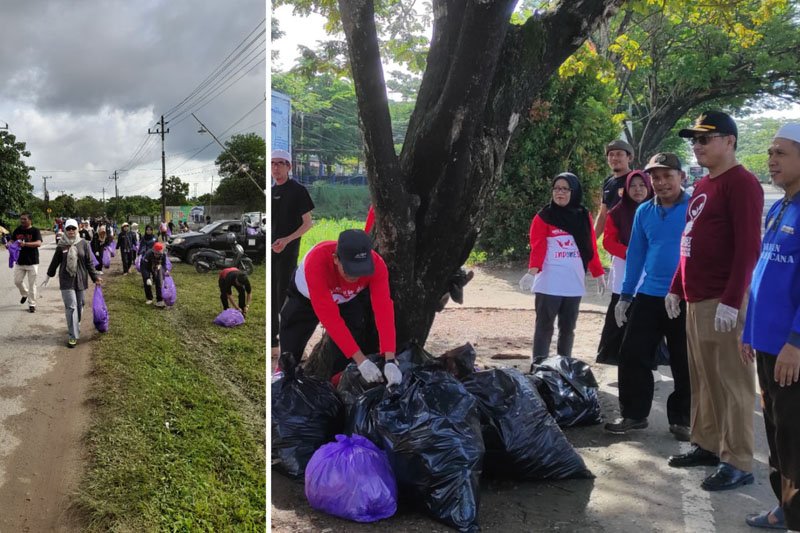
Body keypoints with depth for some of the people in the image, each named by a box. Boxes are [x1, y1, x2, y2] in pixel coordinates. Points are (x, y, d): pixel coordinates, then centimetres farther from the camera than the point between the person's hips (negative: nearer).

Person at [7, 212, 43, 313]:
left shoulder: (35, 230, -9)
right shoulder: (17, 230, 5)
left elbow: (39, 243, -22)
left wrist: (25, 244, -34)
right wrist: (8, 245, -13)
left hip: (32, 262, -4)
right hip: (19, 261, 5)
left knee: (32, 284, 1)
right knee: (17, 281, 9)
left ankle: (32, 304, 11)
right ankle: (24, 294, 39)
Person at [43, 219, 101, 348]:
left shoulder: (83, 244, -2)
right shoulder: (62, 245, -1)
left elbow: (89, 263, 1)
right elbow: (55, 262, 10)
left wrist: (95, 277, -2)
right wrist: (49, 276, 18)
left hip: (80, 279, 1)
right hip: (66, 280, -1)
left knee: (79, 306, 11)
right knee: (71, 307, -8)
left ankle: (75, 327, 34)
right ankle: (73, 336, -6)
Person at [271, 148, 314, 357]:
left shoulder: (298, 190, -7)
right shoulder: (271, 191, 11)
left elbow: (308, 223, -8)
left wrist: (287, 239, -21)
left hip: (288, 250, -6)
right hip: (270, 249, 6)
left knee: (283, 295, -4)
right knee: (270, 296, 10)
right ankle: (272, 340, 21)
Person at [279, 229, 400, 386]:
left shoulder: (376, 264, -36)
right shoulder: (317, 260, -46)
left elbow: (383, 309, -41)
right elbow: (329, 316, -46)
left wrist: (390, 360, -52)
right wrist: (361, 360, -48)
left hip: (348, 300, 2)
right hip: (305, 297, -2)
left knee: (346, 361, -7)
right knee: (290, 354, 6)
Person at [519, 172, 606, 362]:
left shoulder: (584, 217, 9)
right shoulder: (543, 217, -3)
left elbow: (591, 248, 12)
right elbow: (538, 247, -11)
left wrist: (598, 274, 11)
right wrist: (533, 271, -26)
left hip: (574, 283, 4)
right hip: (549, 284, -4)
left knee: (568, 327, 12)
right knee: (544, 326, -2)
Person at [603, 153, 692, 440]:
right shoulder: (644, 211, 7)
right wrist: (626, 295, 12)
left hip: (687, 298, -4)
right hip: (648, 296, 4)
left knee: (684, 364, 8)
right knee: (632, 355, 4)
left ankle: (681, 419, 23)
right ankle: (634, 414, 19)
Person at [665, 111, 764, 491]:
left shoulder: (742, 184, -10)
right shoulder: (701, 186, 17)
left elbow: (748, 247, -17)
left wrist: (731, 300, -22)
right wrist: (677, 288, 19)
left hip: (724, 303, -9)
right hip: (696, 300, 9)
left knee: (731, 381, -2)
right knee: (702, 378, 15)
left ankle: (737, 463, 6)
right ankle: (707, 445, 26)